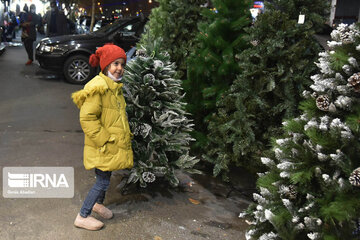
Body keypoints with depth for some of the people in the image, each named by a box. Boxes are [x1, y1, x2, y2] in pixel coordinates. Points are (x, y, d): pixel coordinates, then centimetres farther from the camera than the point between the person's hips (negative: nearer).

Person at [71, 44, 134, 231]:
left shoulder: (115, 87, 11)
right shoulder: (98, 87, -20)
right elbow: (87, 118, -23)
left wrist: (125, 135, 16)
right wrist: (104, 139, -20)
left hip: (115, 144, 9)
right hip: (102, 146, -9)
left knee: (106, 177, 22)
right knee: (103, 182, -1)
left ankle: (98, 204, 45)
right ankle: (82, 217, 16)